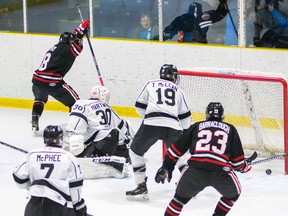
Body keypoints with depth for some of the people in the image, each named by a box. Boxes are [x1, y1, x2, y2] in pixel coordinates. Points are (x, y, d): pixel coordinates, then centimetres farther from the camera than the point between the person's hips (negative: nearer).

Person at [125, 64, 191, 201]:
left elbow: (140, 107, 19)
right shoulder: (178, 90, 25)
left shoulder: (150, 84, 21)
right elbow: (185, 115, 26)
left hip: (151, 124, -2)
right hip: (173, 126, 2)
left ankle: (141, 188, 6)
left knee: (135, 151, 15)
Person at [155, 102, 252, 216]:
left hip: (195, 170, 1)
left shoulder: (196, 126, 23)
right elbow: (237, 159, 16)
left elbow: (176, 149, 21)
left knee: (181, 196, 24)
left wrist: (166, 168, 31)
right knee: (233, 194, 29)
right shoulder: (230, 129, 21)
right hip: (221, 172, -1)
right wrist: (245, 166, 37)